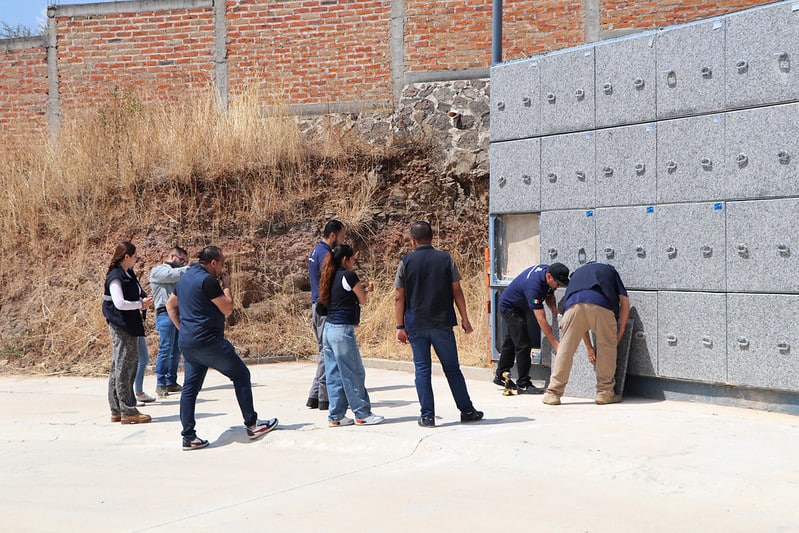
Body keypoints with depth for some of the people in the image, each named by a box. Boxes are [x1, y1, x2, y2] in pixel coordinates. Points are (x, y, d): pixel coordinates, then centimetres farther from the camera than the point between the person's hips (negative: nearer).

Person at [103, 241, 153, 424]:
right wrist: (140, 304, -10)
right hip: (121, 326, -10)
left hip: (129, 326, 10)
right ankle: (128, 411, -4)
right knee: (125, 367, -7)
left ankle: (117, 410, 19)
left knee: (119, 367, 13)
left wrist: (142, 302, 5)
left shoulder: (128, 275, 14)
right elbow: (120, 303, -22)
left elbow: (134, 296, 26)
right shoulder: (115, 277, -14)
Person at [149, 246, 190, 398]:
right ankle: (160, 384, -10)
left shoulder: (177, 272, 26)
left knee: (176, 351, 7)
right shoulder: (158, 270, 3)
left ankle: (171, 382, 13)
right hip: (165, 313, -8)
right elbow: (173, 275, -16)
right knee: (166, 349, -12)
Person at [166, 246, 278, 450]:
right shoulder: (207, 280, -15)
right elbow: (227, 309, -12)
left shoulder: (184, 278, 14)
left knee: (190, 387, 8)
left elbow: (170, 305, 23)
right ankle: (252, 425, 8)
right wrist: (226, 286, 1)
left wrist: (182, 329, 18)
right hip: (208, 341, -9)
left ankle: (188, 437, 7)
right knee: (241, 374, 4)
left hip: (186, 343, 9)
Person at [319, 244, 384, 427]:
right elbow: (363, 300, 1)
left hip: (329, 329, 9)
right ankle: (362, 414, 6)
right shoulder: (349, 276, -10)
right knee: (354, 374, 0)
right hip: (343, 330, -8)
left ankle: (335, 416, 13)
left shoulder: (332, 278, 14)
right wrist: (363, 289, 20)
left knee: (334, 375, 10)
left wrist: (362, 288, 15)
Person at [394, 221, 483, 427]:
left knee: (422, 370, 5)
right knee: (452, 368, 9)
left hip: (416, 325, 0)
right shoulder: (445, 259, 0)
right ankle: (467, 411, 15)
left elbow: (399, 298, -2)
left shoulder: (406, 262, -2)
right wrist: (464, 318, 10)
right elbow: (457, 291, 2)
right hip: (442, 323, 1)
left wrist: (400, 327, 4)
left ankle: (427, 416, 5)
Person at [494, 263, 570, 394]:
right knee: (523, 345, -13)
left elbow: (549, 295, 6)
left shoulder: (549, 271, -15)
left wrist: (554, 309, -16)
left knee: (511, 341, 20)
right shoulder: (534, 285, -40)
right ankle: (523, 384, -7)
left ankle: (500, 376, 35)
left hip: (519, 308, 10)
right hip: (509, 307, -10)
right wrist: (555, 343, -43)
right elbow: (541, 319, -42)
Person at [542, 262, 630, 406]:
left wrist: (589, 348, 42)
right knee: (607, 348, 16)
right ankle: (605, 393, 20)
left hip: (574, 305, 2)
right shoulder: (610, 271, 38)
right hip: (602, 305, -2)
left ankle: (553, 393, 13)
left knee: (565, 350, 10)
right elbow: (625, 302, 24)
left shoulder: (577, 273, 41)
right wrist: (618, 336, 27)